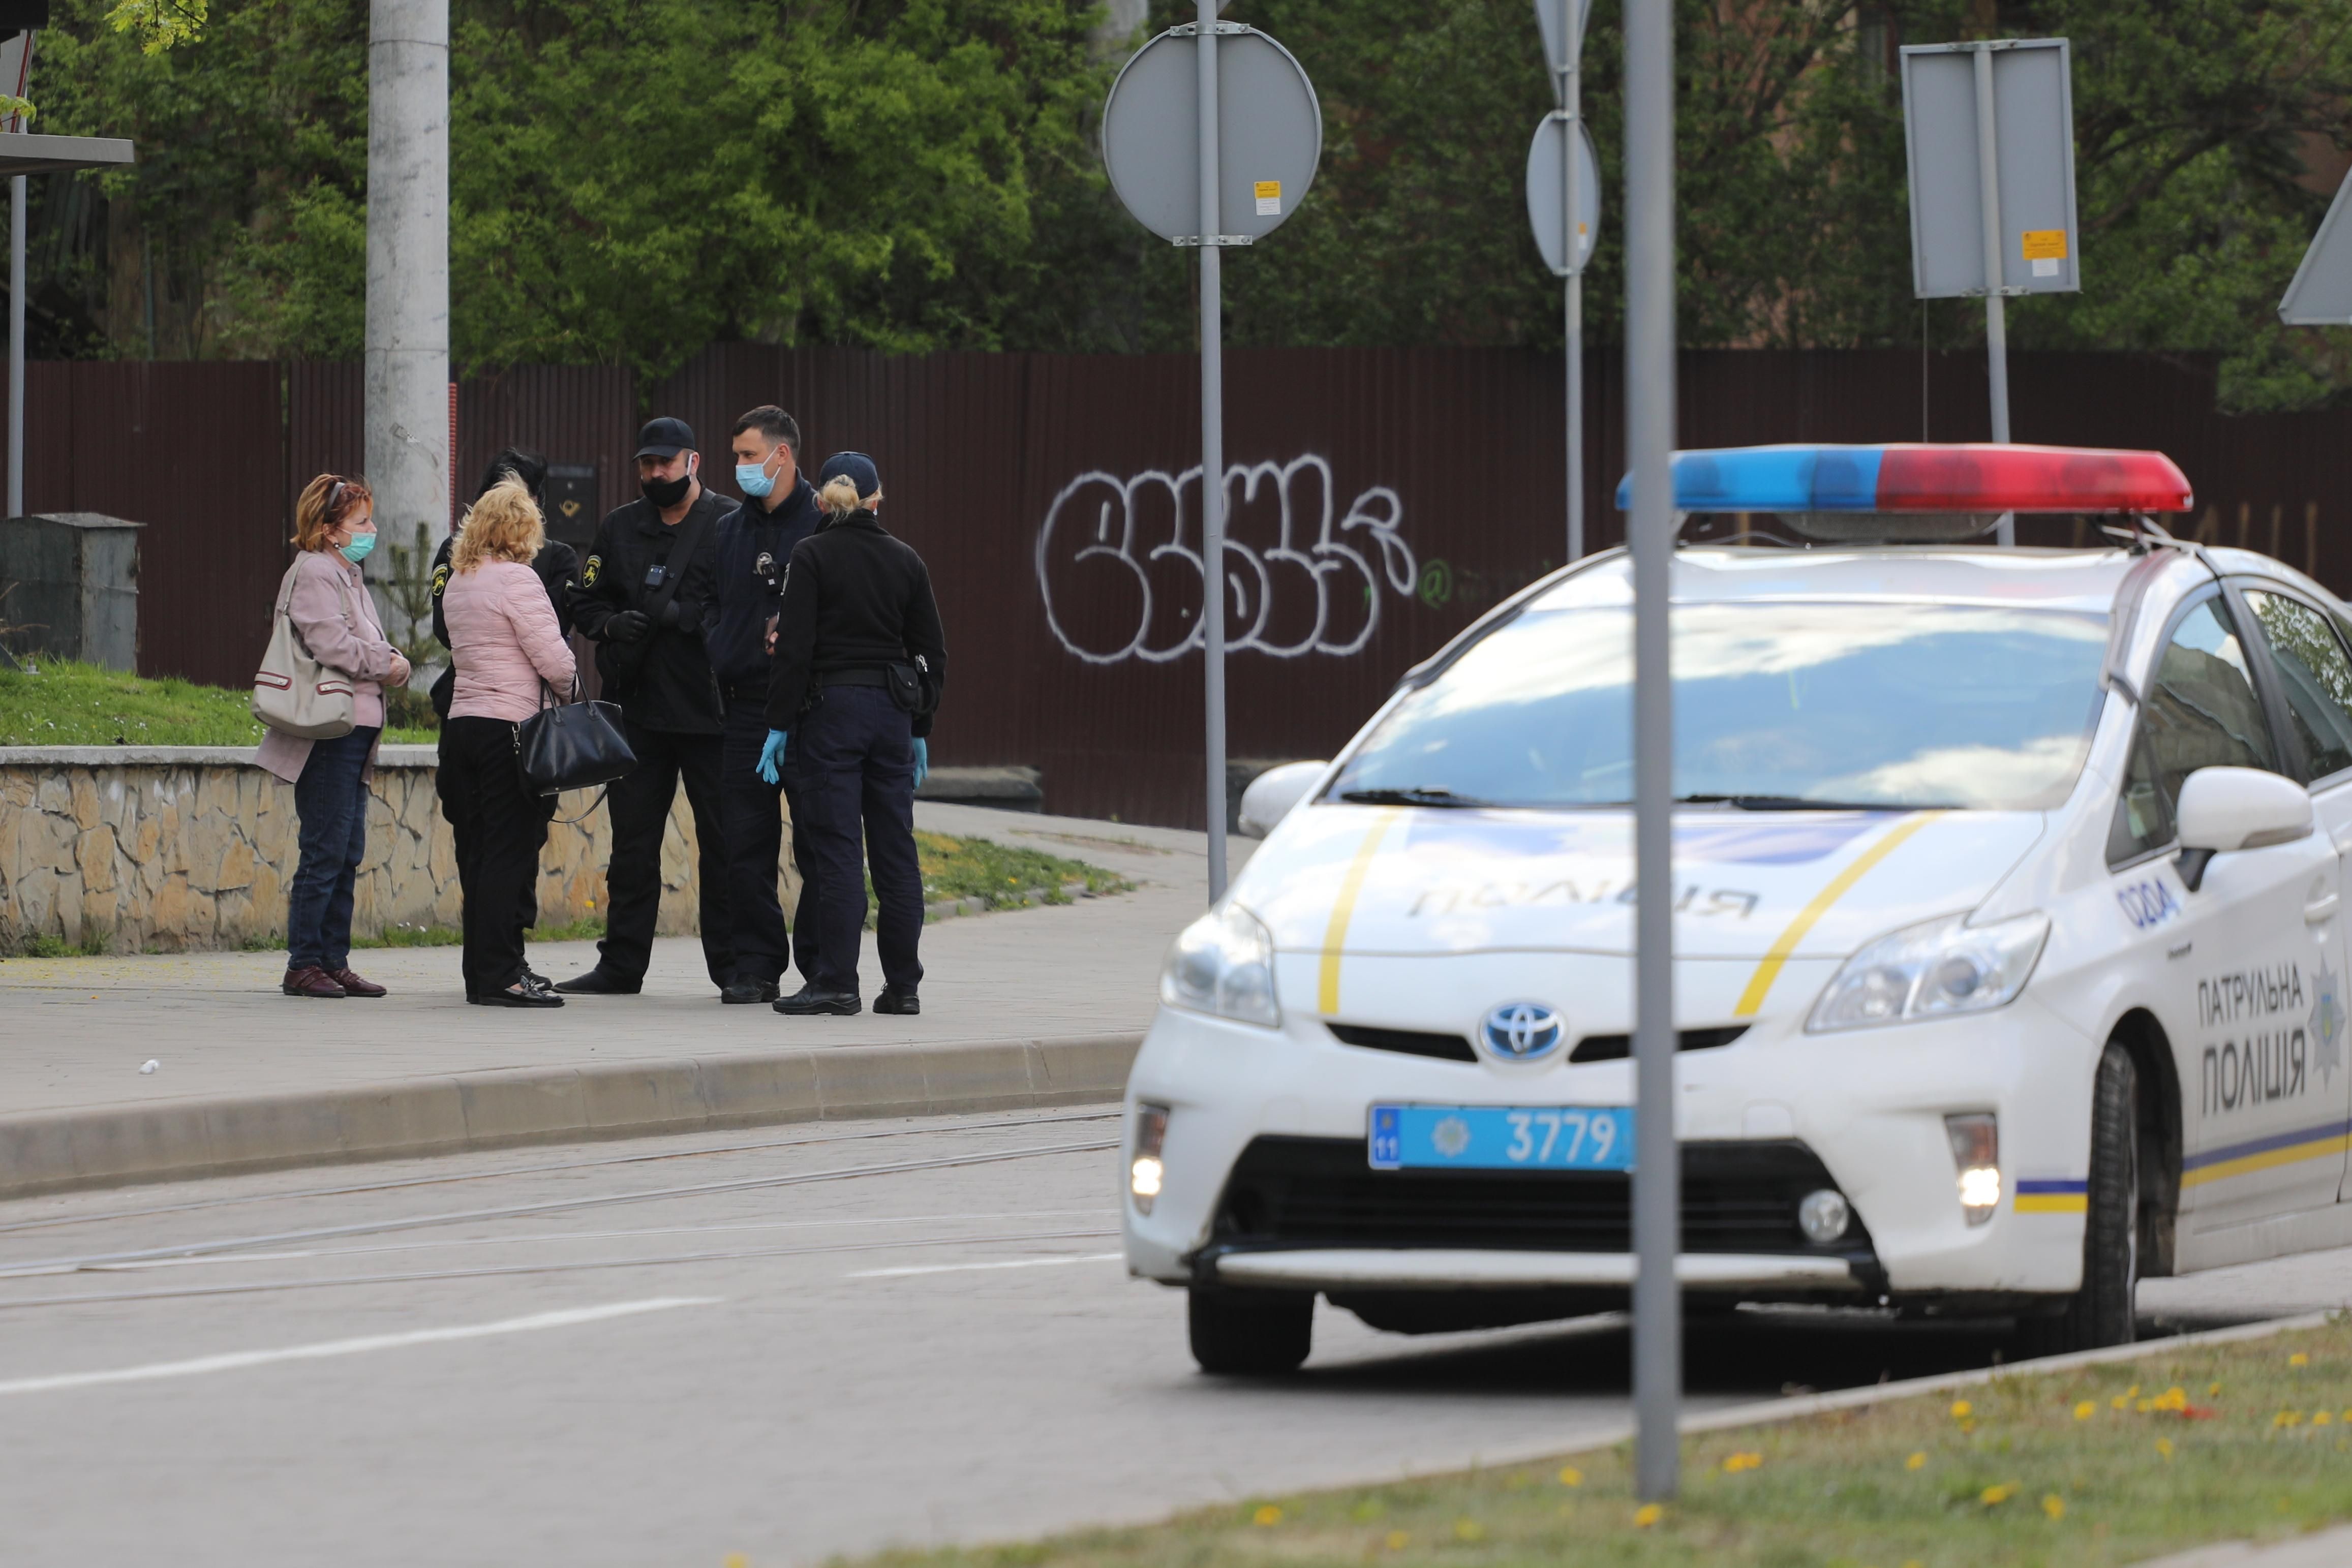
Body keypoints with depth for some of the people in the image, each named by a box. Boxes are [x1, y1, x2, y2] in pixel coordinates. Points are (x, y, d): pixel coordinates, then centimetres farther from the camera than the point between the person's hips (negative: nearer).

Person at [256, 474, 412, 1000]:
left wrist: (392, 663, 1)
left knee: (347, 854, 10)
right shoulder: (314, 574, -10)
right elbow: (332, 644, -21)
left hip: (356, 733, 10)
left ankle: (334, 961, 14)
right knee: (326, 851, -9)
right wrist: (388, 666, -8)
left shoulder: (347, 576, 21)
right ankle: (303, 965, -6)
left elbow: (369, 647, 23)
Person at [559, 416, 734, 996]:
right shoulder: (618, 528, 14)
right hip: (637, 705, 4)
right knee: (632, 839, 6)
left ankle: (732, 964, 9)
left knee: (722, 840, 2)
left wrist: (682, 616, -18)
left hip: (710, 709, -4)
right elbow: (585, 602, 18)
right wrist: (613, 624, -3)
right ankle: (621, 965, 11)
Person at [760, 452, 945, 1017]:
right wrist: (919, 729, 18)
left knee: (837, 850, -4)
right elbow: (932, 652, 10)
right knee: (896, 849, 7)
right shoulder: (905, 561, 8)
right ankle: (903, 986, 9)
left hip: (830, 710, -4)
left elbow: (794, 647, -11)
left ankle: (837, 983, -7)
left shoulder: (811, 557, -6)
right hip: (892, 712, 4)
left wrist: (780, 723, -7)